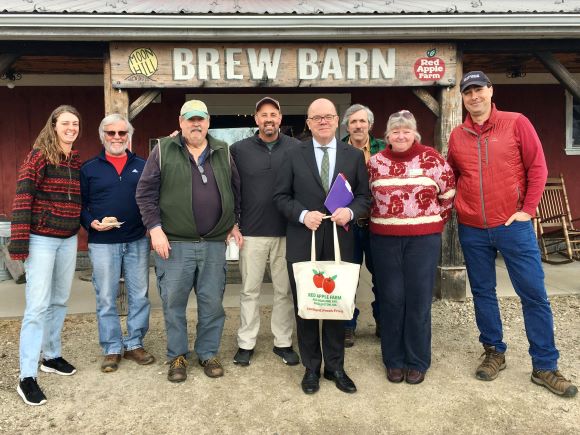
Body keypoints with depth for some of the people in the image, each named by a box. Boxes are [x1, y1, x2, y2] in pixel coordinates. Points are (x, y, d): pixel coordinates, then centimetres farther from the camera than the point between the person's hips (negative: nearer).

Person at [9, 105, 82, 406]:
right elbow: (22, 198, -14)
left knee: (59, 302, 15)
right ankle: (27, 377, 3)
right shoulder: (38, 156, -9)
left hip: (68, 240, 6)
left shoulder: (77, 161, 9)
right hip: (41, 240, -6)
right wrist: (20, 243, -19)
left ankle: (51, 356, 31)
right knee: (38, 306, -5)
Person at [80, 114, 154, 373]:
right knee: (106, 299, 6)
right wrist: (91, 223, -12)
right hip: (103, 243, -1)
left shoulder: (142, 166, 8)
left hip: (138, 242, 2)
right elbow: (80, 205, 6)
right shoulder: (89, 169, 6)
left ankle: (134, 344, 23)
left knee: (139, 296, 7)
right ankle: (112, 349, 19)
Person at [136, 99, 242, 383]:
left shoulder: (222, 152, 9)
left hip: (214, 243, 3)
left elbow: (236, 190, 16)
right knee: (173, 302, 7)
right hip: (174, 243, -2)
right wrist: (155, 228, -9)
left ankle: (208, 353, 27)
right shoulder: (163, 151, 0)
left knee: (212, 302, 9)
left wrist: (234, 223, 11)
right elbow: (145, 192, -2)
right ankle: (177, 356, 25)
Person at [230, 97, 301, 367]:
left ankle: (283, 342, 24)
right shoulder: (239, 150, 3)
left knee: (285, 290, 10)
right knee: (249, 290, 9)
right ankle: (246, 343, 22)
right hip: (252, 233, 0)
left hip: (287, 232, 1)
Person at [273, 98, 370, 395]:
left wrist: (350, 211, -13)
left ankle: (335, 367, 27)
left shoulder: (354, 155, 7)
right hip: (303, 243, 0)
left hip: (340, 242, 1)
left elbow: (364, 196, 7)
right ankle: (311, 368, 25)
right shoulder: (294, 155, 4)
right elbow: (281, 196, 3)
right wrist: (303, 215, -14)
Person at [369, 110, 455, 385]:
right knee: (390, 299, 6)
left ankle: (417, 362, 20)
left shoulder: (431, 159, -2)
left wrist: (437, 222, 5)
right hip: (384, 239, 2)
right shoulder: (376, 162, 4)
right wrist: (381, 219, 9)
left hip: (423, 238, -1)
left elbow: (449, 193, 5)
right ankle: (393, 360, 21)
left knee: (419, 299, 5)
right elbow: (367, 196, 14)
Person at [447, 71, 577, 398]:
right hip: (472, 230, 3)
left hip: (513, 225, -2)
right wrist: (453, 207, 3)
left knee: (534, 294, 2)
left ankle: (545, 367, 16)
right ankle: (494, 352, 28)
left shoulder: (517, 123, -2)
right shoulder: (457, 136, 6)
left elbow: (537, 168, -3)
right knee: (483, 293, 11)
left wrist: (527, 209, -8)